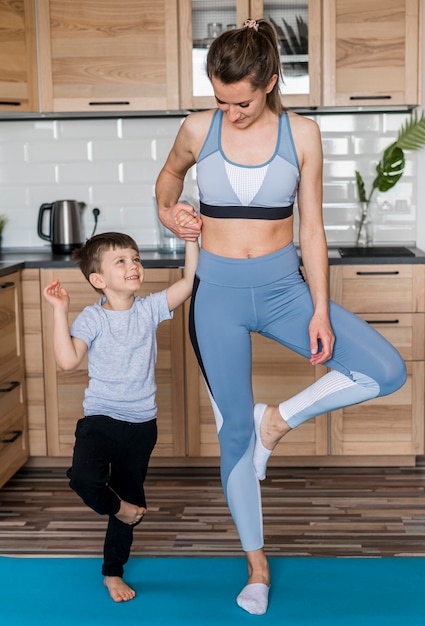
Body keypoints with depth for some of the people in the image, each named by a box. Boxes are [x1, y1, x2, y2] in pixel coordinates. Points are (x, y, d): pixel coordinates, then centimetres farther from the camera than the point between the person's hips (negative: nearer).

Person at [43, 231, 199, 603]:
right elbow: (68, 360, -20)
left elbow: (190, 282, -7)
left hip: (141, 425, 3)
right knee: (84, 476, -31)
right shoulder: (92, 318, -8)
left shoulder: (150, 309, 1)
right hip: (100, 419, -3)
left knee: (130, 495, 14)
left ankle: (113, 572, 36)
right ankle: (120, 509, 5)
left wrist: (192, 238, -14)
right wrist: (60, 311, -22)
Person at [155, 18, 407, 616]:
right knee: (234, 431, 6)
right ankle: (256, 560, 24)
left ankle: (281, 417, 7)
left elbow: (312, 228, -1)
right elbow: (170, 173, 21)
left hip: (282, 286, 1)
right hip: (218, 291, 0)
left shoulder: (302, 134, -4)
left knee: (387, 371, -15)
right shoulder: (198, 129, -2)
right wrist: (167, 210, 0)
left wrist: (321, 310, -6)